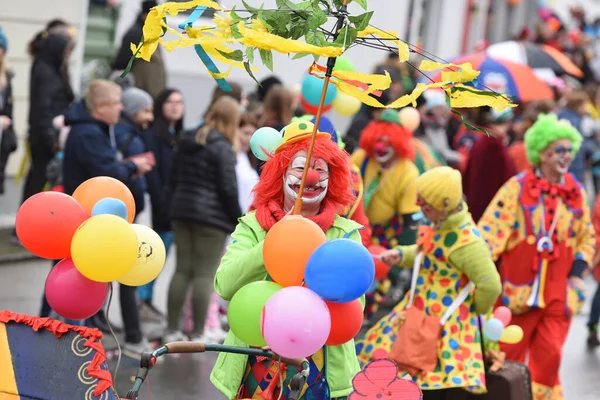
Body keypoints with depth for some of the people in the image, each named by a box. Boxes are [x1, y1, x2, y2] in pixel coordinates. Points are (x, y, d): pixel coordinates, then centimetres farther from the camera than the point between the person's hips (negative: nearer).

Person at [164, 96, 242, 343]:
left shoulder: (187, 141, 11)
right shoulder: (222, 148, -12)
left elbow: (175, 179, 15)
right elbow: (228, 188, -14)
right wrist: (238, 220, -5)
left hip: (182, 212, 7)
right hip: (212, 217, -7)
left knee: (182, 270, 11)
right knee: (204, 275, -2)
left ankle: (172, 331, 14)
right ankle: (198, 335, 0)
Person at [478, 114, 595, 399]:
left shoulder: (576, 192, 7)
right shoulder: (518, 187, -7)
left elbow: (587, 236, 16)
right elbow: (492, 228, -13)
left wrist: (578, 268, 2)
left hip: (559, 290, 3)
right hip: (519, 287, -3)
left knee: (549, 357, 4)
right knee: (509, 357, 6)